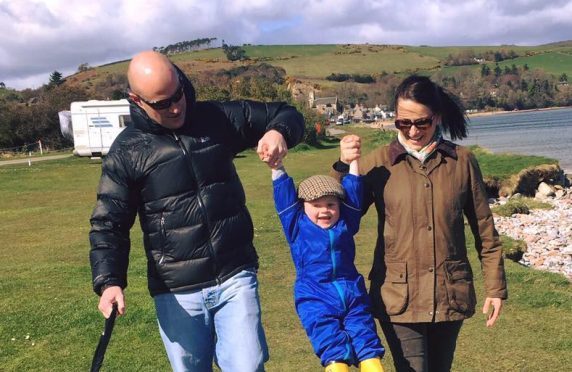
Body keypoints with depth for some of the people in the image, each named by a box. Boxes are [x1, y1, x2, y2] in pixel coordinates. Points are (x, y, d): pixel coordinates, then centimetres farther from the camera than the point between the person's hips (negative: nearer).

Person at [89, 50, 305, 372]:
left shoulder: (218, 118, 1)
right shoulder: (126, 152, -3)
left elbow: (287, 114, 8)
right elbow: (109, 224, -1)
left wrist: (278, 132, -16)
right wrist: (110, 281, -16)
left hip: (235, 278, 1)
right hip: (177, 293, 0)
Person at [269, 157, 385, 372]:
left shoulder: (345, 224, 12)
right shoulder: (297, 226, 6)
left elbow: (352, 192, 11)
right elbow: (285, 197, 1)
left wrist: (352, 161, 7)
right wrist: (277, 168, -8)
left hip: (353, 295, 3)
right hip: (316, 300, -3)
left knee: (368, 345, -1)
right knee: (334, 351, -11)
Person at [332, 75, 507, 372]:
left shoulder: (462, 161, 0)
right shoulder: (377, 163, -4)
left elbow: (484, 229, 6)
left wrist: (495, 287, 7)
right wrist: (343, 167, -17)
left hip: (450, 294, 2)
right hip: (399, 296, -2)